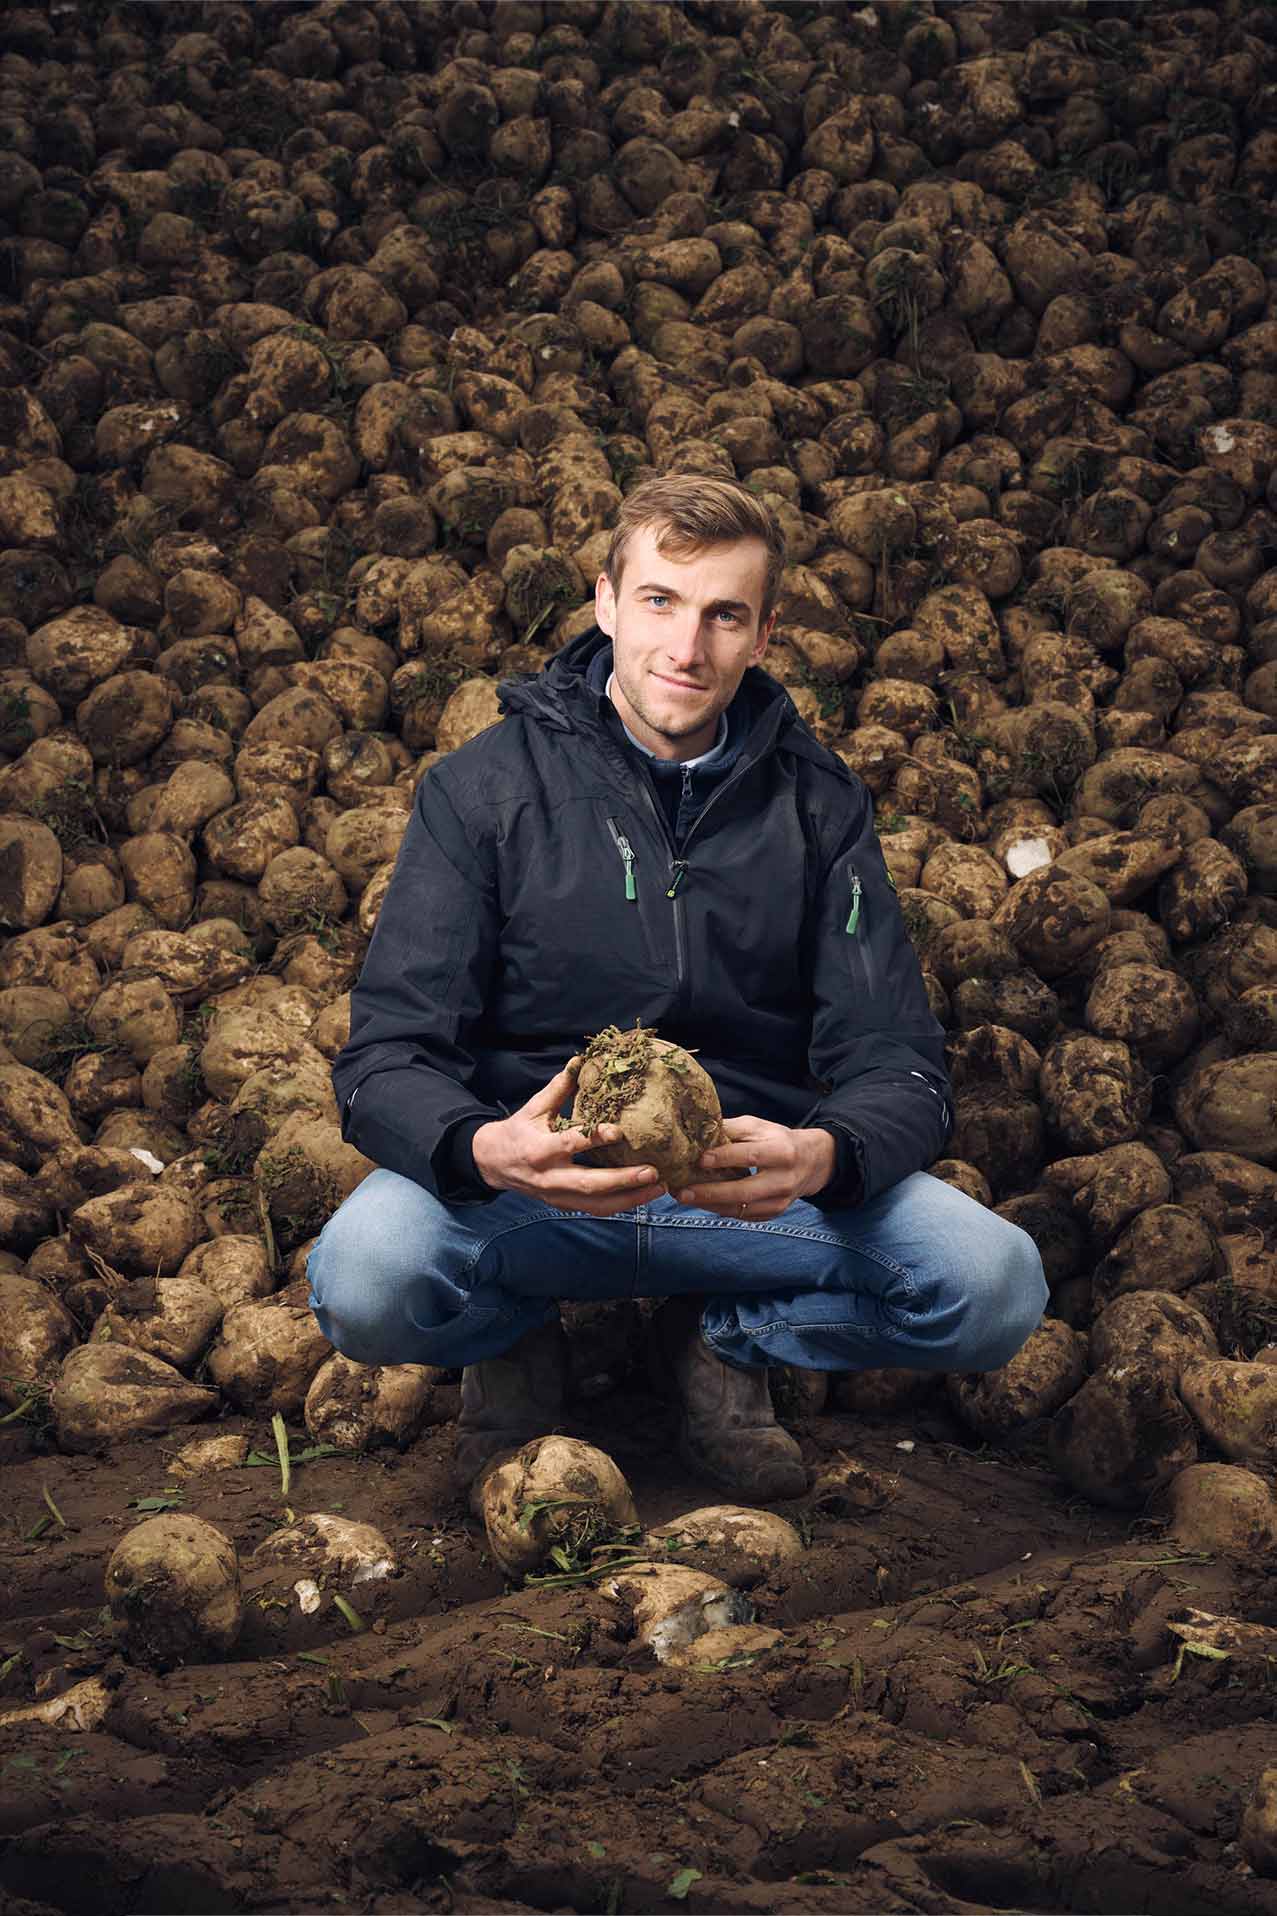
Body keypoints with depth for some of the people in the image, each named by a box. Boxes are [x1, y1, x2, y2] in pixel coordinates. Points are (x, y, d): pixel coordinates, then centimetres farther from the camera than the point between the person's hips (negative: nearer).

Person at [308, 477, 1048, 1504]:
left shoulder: (817, 800, 3)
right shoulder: (484, 787, -3)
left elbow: (898, 1064, -2)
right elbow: (386, 1061, -8)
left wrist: (822, 1155, -27)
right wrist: (484, 1148, -33)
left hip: (753, 1178, 2)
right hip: (532, 1186, -1)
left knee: (994, 1284, -24)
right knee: (364, 1277, -33)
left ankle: (724, 1337, 5)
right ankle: (517, 1336, 4)